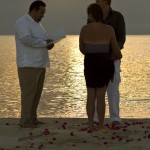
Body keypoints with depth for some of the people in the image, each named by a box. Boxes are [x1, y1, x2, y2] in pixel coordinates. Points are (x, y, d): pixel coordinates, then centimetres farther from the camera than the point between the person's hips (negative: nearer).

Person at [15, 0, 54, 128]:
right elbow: (26, 39, -25)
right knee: (28, 92, -9)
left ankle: (32, 118, 16)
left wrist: (48, 43, 5)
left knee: (37, 92, 9)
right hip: (29, 65, -9)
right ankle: (25, 121, -5)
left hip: (39, 64, 9)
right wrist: (45, 43, -17)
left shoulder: (37, 23, 20)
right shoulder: (22, 22, -10)